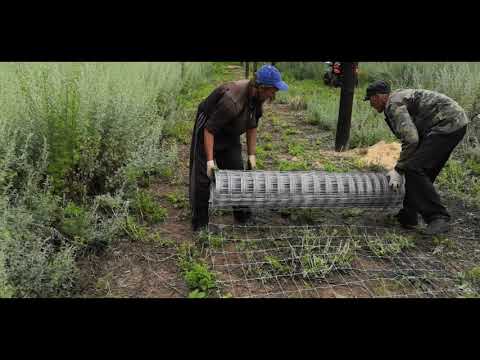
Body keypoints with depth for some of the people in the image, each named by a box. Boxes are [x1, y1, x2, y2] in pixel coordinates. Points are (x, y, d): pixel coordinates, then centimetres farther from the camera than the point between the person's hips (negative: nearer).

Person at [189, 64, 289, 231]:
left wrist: (252, 155, 1)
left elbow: (252, 127, 1)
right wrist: (210, 160, -29)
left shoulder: (257, 97, -11)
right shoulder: (232, 100, -36)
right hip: (207, 131, -7)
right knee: (203, 176, -6)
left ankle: (242, 216, 20)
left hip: (230, 134, 8)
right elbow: (209, 130, -31)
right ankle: (199, 224, 6)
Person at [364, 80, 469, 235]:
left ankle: (438, 218, -14)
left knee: (414, 169, -15)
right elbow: (412, 136, 23)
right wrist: (402, 167, 22)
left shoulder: (394, 104, -12)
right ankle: (408, 216, 15)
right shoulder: (399, 98, 20)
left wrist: (399, 170, -15)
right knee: (419, 170, 10)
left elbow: (411, 139, -23)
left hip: (448, 123, -11)